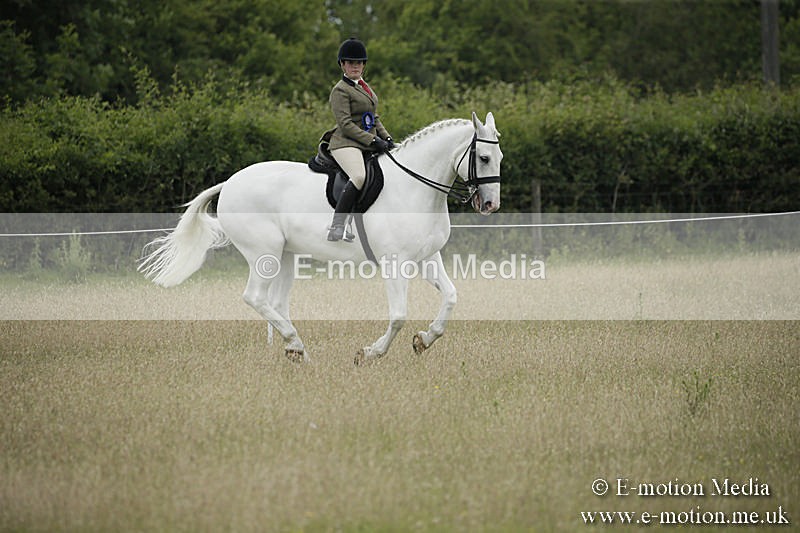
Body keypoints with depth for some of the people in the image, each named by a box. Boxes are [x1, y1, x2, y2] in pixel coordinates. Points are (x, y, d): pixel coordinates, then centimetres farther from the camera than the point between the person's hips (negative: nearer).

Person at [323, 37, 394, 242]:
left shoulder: (364, 86, 21)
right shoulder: (340, 90, -6)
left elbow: (374, 118, 27)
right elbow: (345, 124, -15)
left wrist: (386, 138, 9)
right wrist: (373, 141, -19)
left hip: (368, 145, 9)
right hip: (346, 143, -9)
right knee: (359, 176, -34)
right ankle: (336, 227, -33)